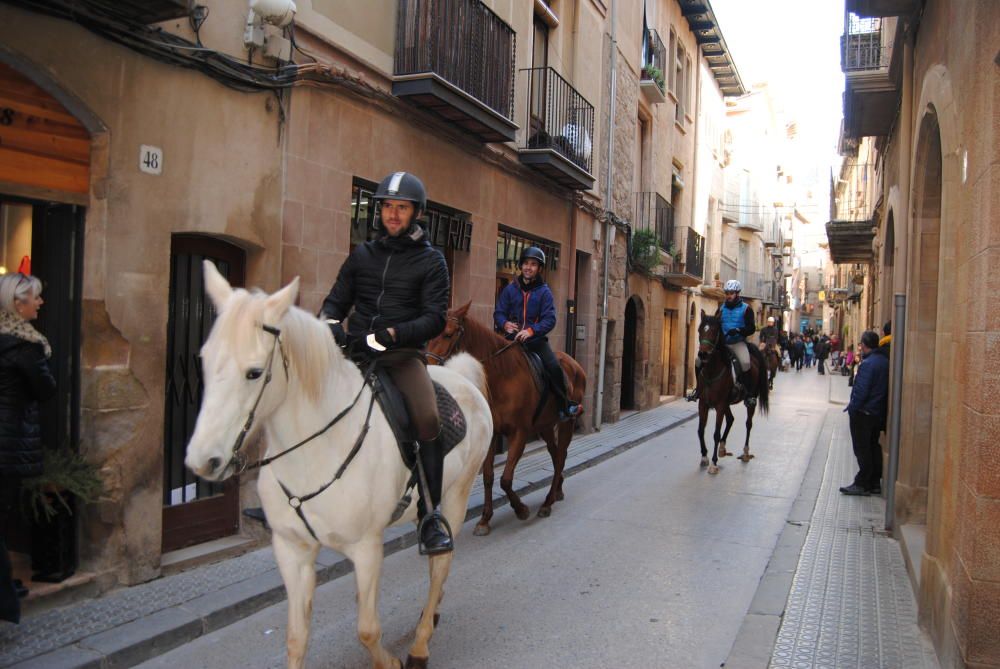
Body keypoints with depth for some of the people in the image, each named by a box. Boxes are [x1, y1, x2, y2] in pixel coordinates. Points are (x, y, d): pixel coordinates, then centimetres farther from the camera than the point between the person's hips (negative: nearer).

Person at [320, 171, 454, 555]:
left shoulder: (431, 261, 6)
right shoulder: (362, 254, 17)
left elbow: (435, 318, -4)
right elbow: (336, 301, 18)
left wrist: (390, 334, -20)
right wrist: (330, 324, -7)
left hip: (403, 354, -4)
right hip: (355, 351, 4)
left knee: (427, 419, -29)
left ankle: (430, 514, -15)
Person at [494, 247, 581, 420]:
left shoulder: (544, 292, 3)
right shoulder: (510, 289, 8)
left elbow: (550, 319, -8)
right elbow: (498, 313, 8)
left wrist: (531, 330, -25)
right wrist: (505, 323, -16)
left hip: (536, 338, -2)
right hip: (512, 337, 2)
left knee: (554, 367, -20)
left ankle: (566, 406, -4)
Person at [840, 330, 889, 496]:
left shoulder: (867, 364, -20)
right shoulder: (885, 361, 6)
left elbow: (861, 391, -23)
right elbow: (884, 388, 11)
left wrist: (852, 408, -11)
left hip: (863, 412, -8)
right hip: (879, 412, 8)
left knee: (862, 449, 0)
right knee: (874, 447, 15)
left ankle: (862, 484, 5)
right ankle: (875, 483, 21)